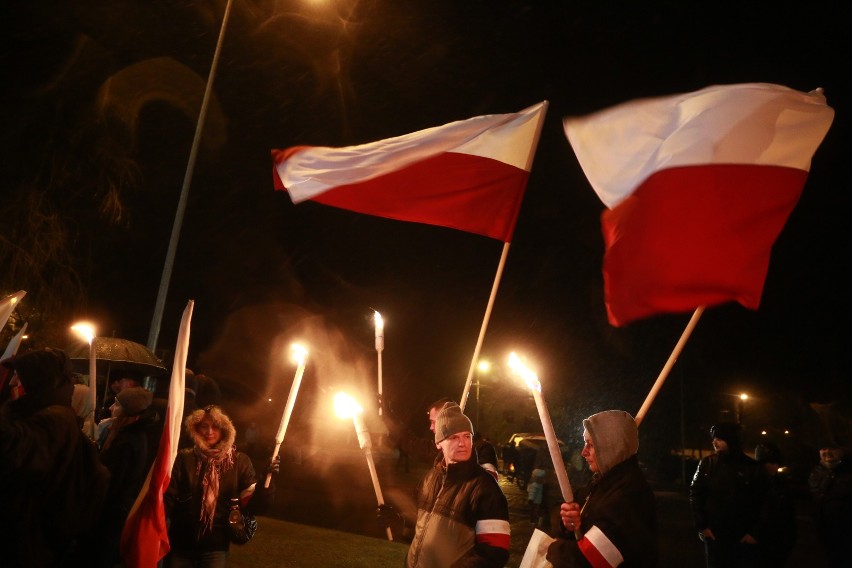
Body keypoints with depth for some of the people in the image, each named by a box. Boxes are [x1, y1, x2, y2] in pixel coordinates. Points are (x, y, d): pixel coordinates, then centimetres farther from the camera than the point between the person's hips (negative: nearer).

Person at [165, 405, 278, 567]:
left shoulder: (239, 462, -2)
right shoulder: (184, 458, -3)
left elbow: (254, 506, -7)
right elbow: (168, 499, -5)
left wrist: (268, 480, -23)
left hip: (215, 547, 0)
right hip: (180, 543, 1)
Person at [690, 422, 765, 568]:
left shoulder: (752, 467, -4)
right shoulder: (707, 464, 0)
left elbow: (761, 503, -2)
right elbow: (695, 494, 3)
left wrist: (754, 532, -6)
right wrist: (701, 525, -1)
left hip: (744, 537, -1)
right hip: (714, 535, 1)